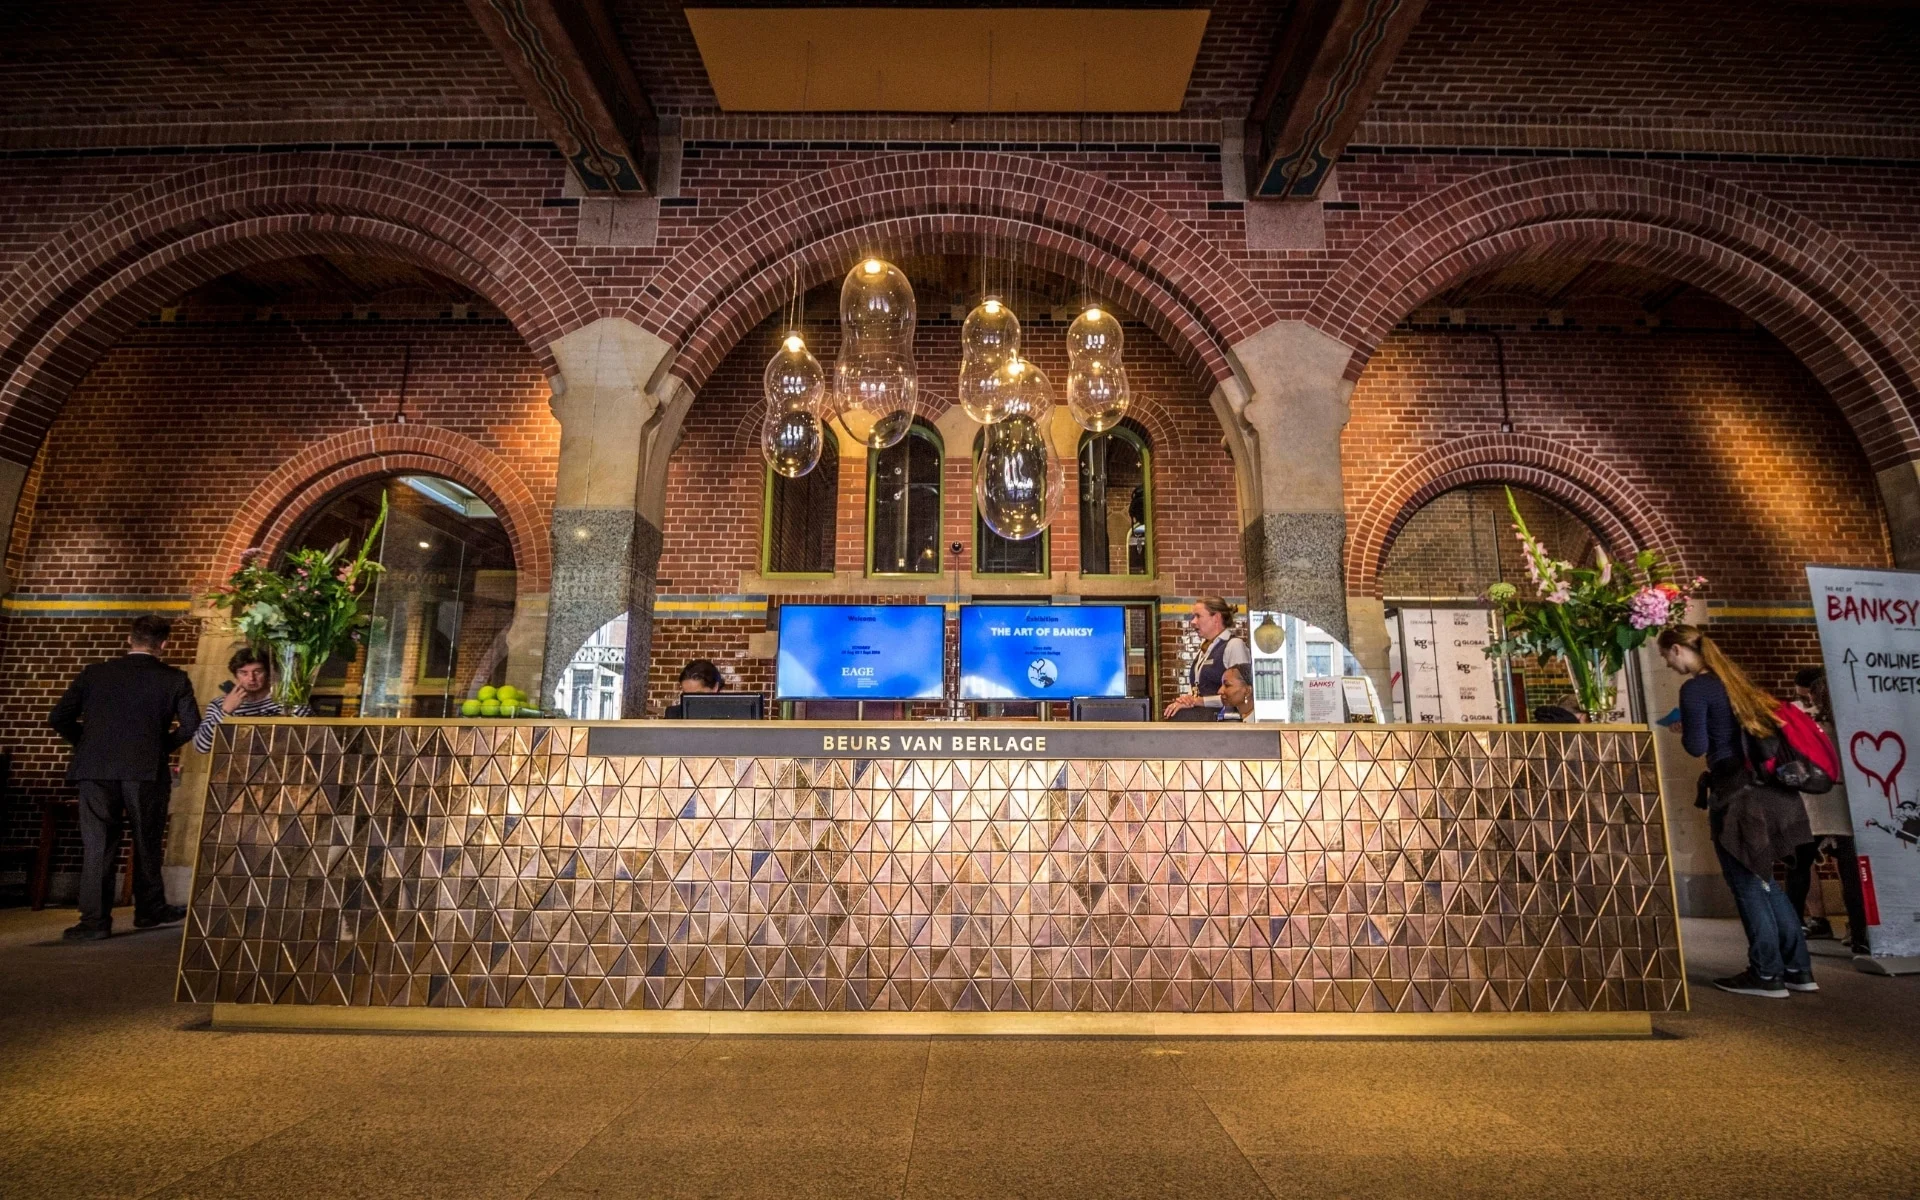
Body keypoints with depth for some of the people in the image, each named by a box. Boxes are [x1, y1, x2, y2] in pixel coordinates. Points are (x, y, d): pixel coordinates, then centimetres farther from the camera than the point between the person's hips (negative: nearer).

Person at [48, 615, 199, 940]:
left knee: (97, 845, 6)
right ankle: (149, 911, 22)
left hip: (95, 768, 2)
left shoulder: (95, 673, 7)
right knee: (147, 842, 12)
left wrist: (87, 744, 19)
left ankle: (95, 920, 3)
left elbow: (59, 718, 5)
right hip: (146, 770, -1)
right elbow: (189, 727, -5)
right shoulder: (174, 679, 0)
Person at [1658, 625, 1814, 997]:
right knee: (1763, 879, 17)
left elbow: (1697, 747, -13)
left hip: (1737, 792, -9)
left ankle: (1767, 974, 7)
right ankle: (1798, 969, 21)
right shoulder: (1733, 677, 13)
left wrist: (1683, 729, 6)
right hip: (1764, 788, 9)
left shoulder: (1695, 688, -13)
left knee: (1747, 884, 1)